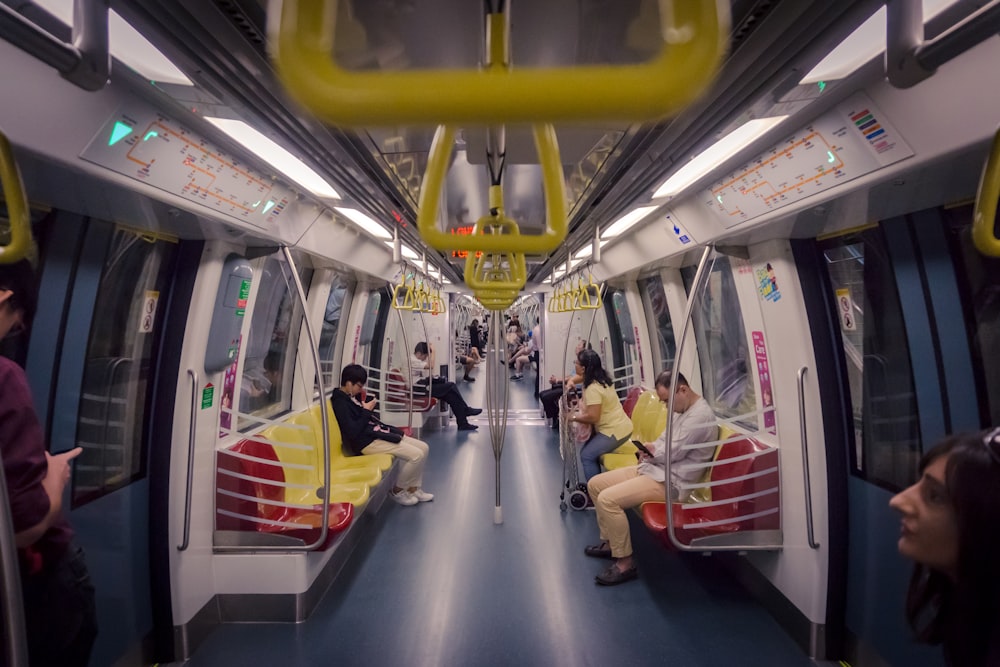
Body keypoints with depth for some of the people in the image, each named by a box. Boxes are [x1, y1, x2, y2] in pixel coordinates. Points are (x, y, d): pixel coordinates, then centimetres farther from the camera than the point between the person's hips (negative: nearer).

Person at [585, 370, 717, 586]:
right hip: (654, 468, 11)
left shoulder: (700, 415, -20)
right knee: (595, 484, 8)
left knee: (608, 499, -25)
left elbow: (673, 452, -22)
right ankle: (609, 542, 20)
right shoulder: (682, 409, 12)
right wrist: (650, 450, -1)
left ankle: (625, 564, -11)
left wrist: (654, 451, 0)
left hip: (669, 480, -11)